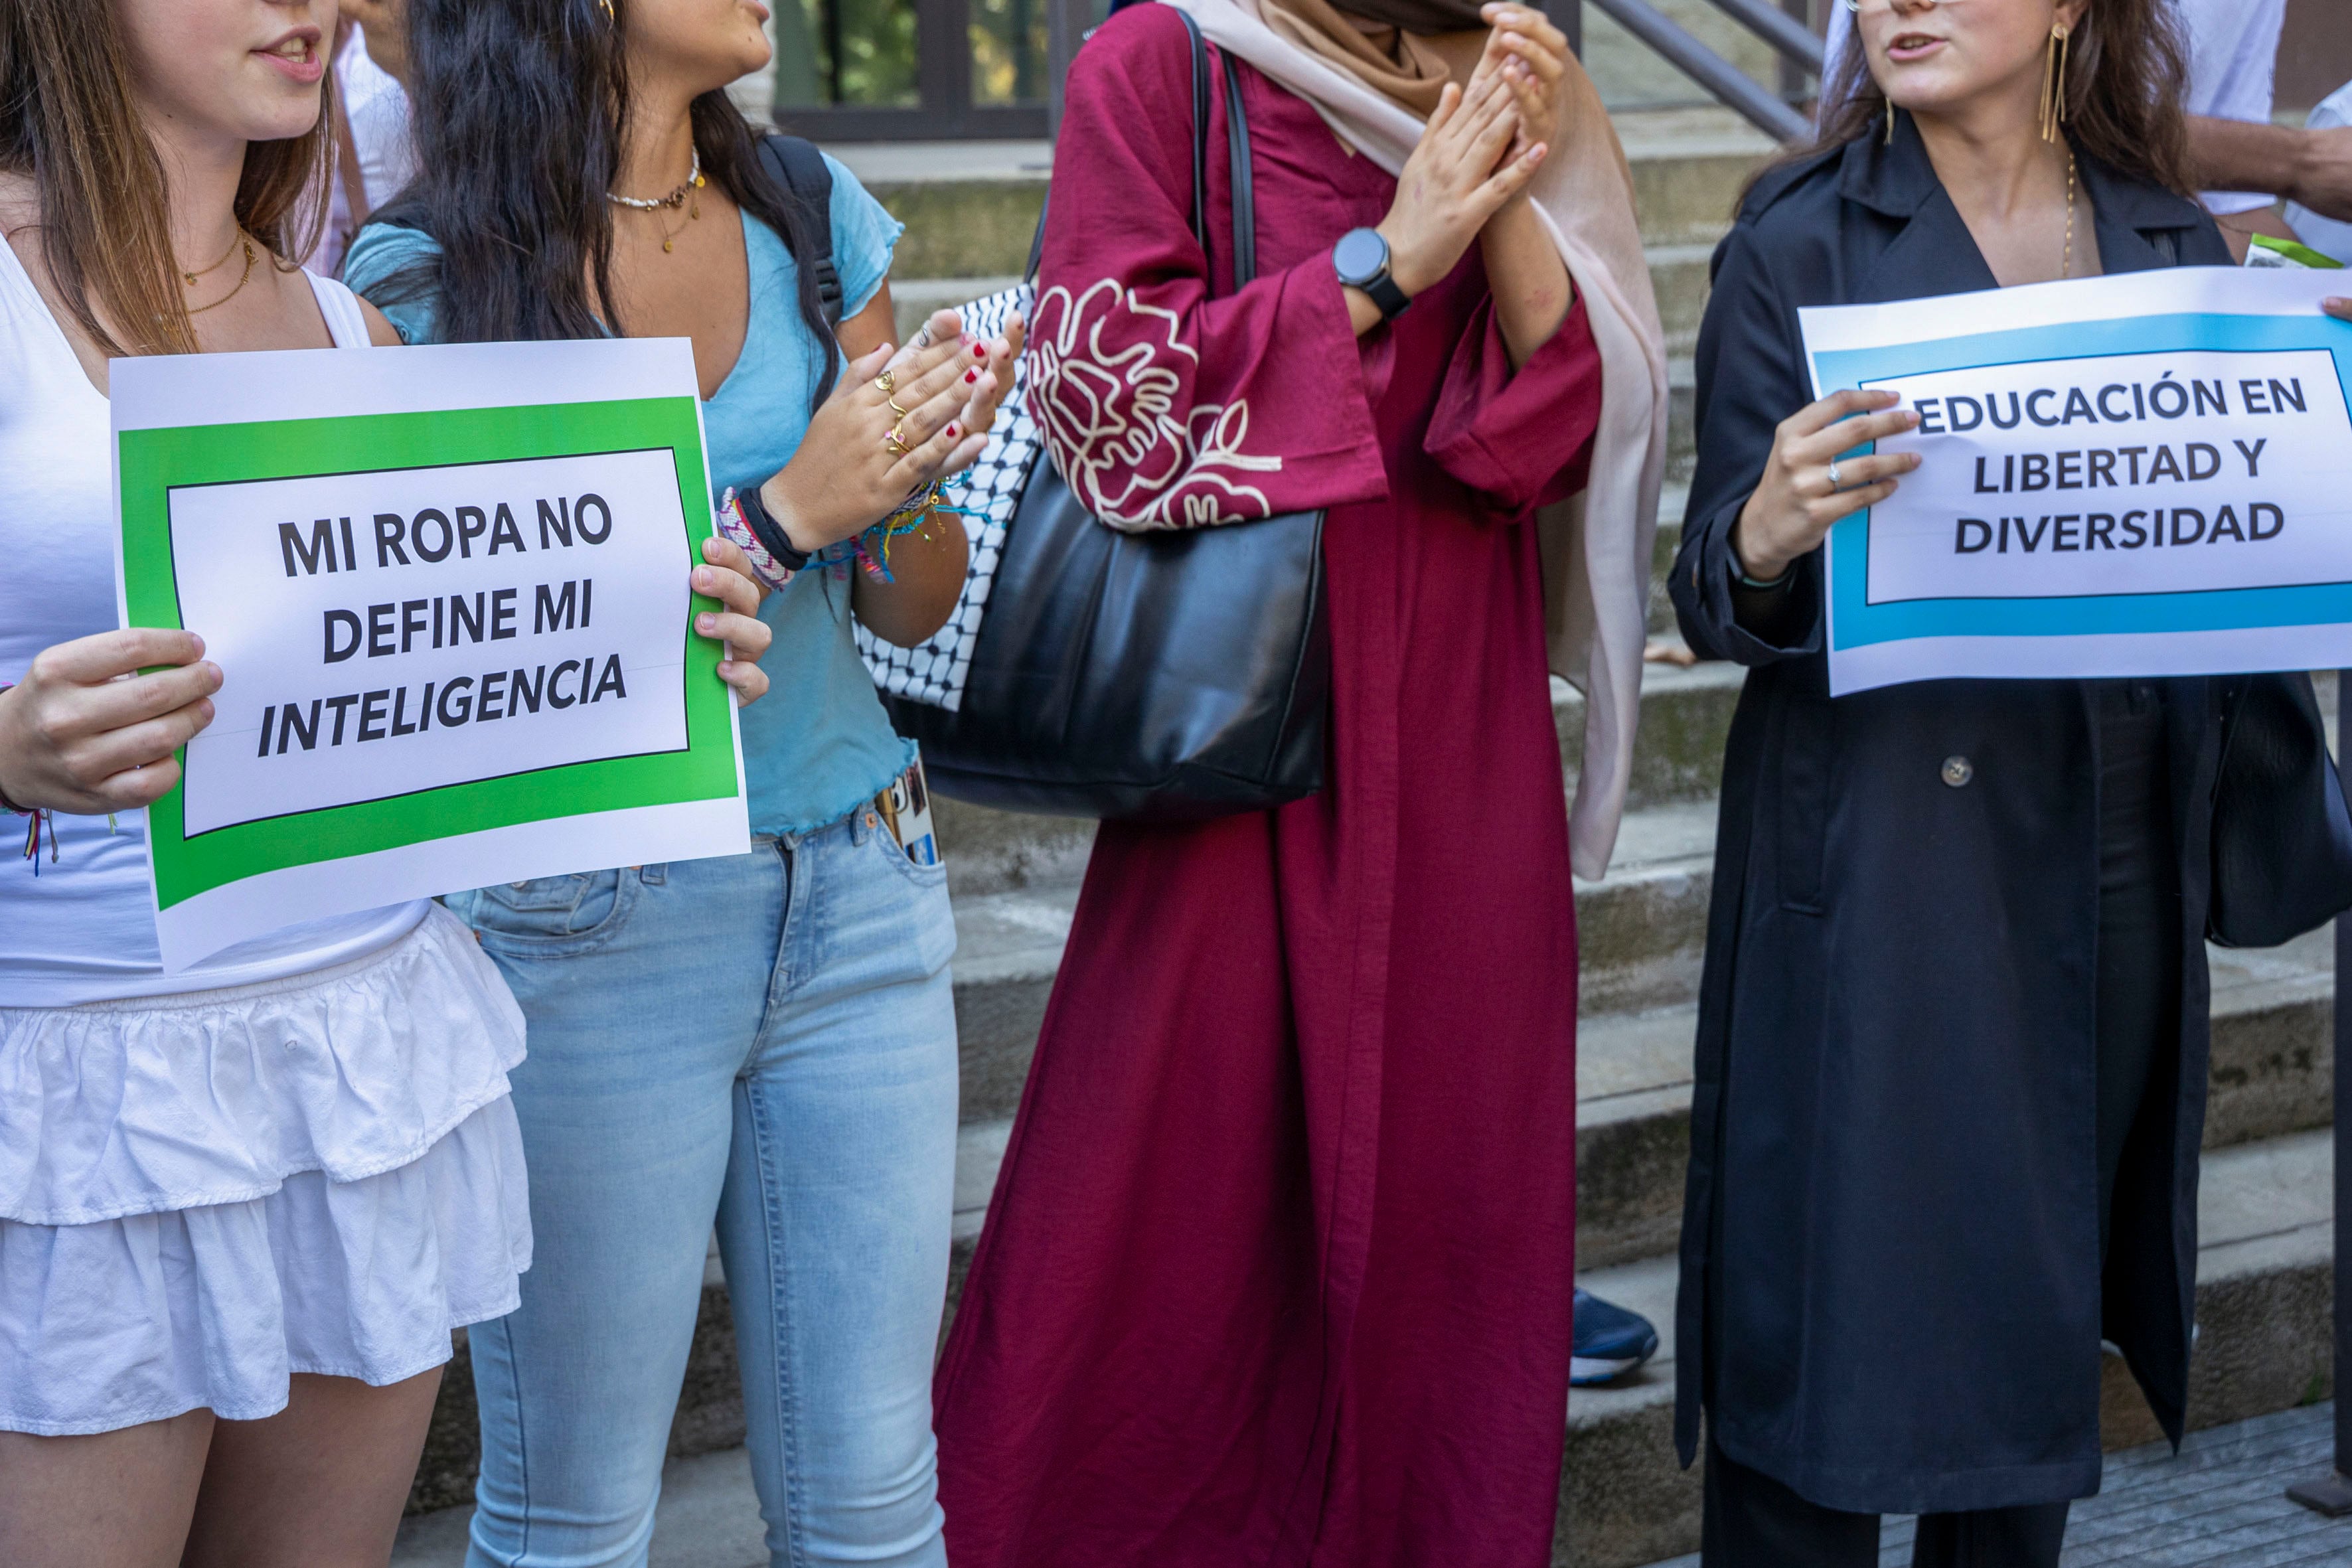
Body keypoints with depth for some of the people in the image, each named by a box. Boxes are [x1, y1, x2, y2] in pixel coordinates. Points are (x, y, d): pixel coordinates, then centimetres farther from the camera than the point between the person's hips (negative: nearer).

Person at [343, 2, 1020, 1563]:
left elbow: (912, 609, 10)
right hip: (587, 933, -4)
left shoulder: (815, 220, 6)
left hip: (857, 897, 4)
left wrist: (924, 468, -12)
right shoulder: (426, 279, -8)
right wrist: (785, 511, -17)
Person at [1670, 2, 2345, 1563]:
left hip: (2108, 869, 4)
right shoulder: (1799, 244, -2)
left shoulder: (2177, 243, 8)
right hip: (1882, 868, -3)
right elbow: (1720, 603, -6)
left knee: (2041, 1306, 12)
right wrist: (1769, 533, -28)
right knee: (1834, 1309, -1)